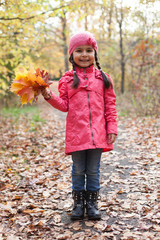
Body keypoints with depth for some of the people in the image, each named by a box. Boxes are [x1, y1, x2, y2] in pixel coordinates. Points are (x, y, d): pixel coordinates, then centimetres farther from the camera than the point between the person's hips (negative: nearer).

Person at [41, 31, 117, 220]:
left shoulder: (103, 78, 7)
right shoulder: (67, 79, 5)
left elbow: (110, 106, 7)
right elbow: (64, 105, 4)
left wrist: (112, 128, 1)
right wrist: (49, 96, -12)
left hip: (97, 133, 1)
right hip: (76, 133, 0)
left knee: (93, 170, 10)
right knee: (78, 170, 10)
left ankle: (92, 203, 24)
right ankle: (78, 202, 25)